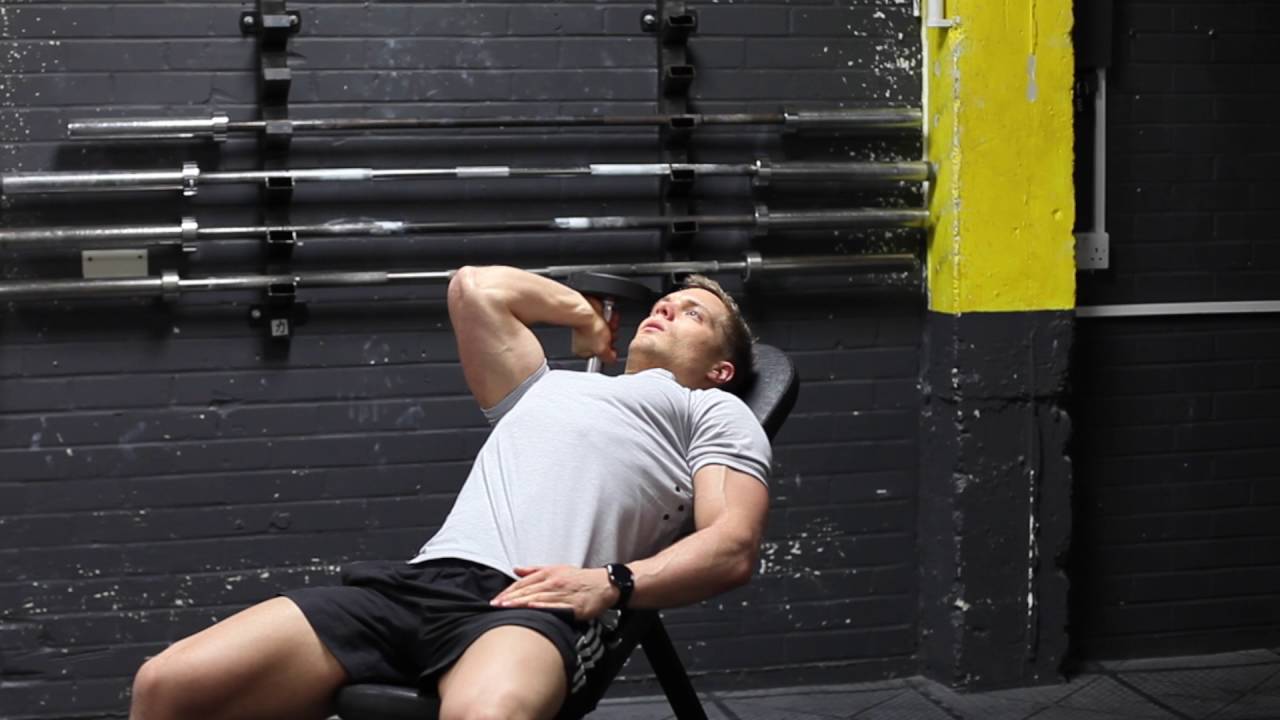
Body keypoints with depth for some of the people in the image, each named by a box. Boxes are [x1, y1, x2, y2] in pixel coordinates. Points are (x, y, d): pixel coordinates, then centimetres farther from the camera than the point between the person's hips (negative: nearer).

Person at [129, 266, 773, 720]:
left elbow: (733, 546, 6)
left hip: (534, 604, -5)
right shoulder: (547, 386, 39)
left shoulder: (717, 412, 23)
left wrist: (612, 582, -9)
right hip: (410, 583, 5)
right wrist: (582, 310, 48)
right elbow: (476, 286, 40)